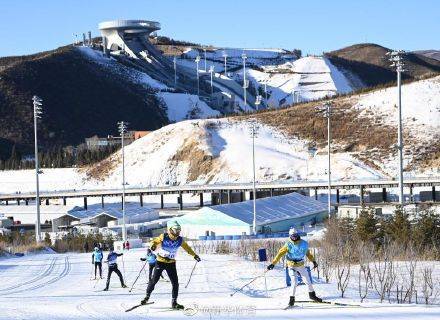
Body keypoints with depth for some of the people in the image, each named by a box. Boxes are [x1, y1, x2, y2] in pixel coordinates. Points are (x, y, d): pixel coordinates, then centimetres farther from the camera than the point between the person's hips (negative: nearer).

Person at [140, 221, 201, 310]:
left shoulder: (180, 240, -4)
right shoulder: (163, 237, -14)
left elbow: (187, 247, 13)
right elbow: (154, 242, -7)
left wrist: (194, 255, 18)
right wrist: (153, 246, -31)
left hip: (171, 263, 3)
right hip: (160, 261, -3)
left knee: (175, 283, -3)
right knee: (154, 280, -5)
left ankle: (174, 302, 7)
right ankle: (147, 296, 14)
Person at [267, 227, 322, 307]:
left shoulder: (304, 244, -4)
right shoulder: (289, 245, -15)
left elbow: (308, 253, 14)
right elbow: (280, 254, -16)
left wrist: (313, 261, 22)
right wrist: (273, 264, -22)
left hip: (301, 265, 4)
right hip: (292, 266, -4)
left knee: (308, 281, 8)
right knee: (295, 282, -12)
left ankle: (312, 295, 30)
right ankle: (292, 298, 3)